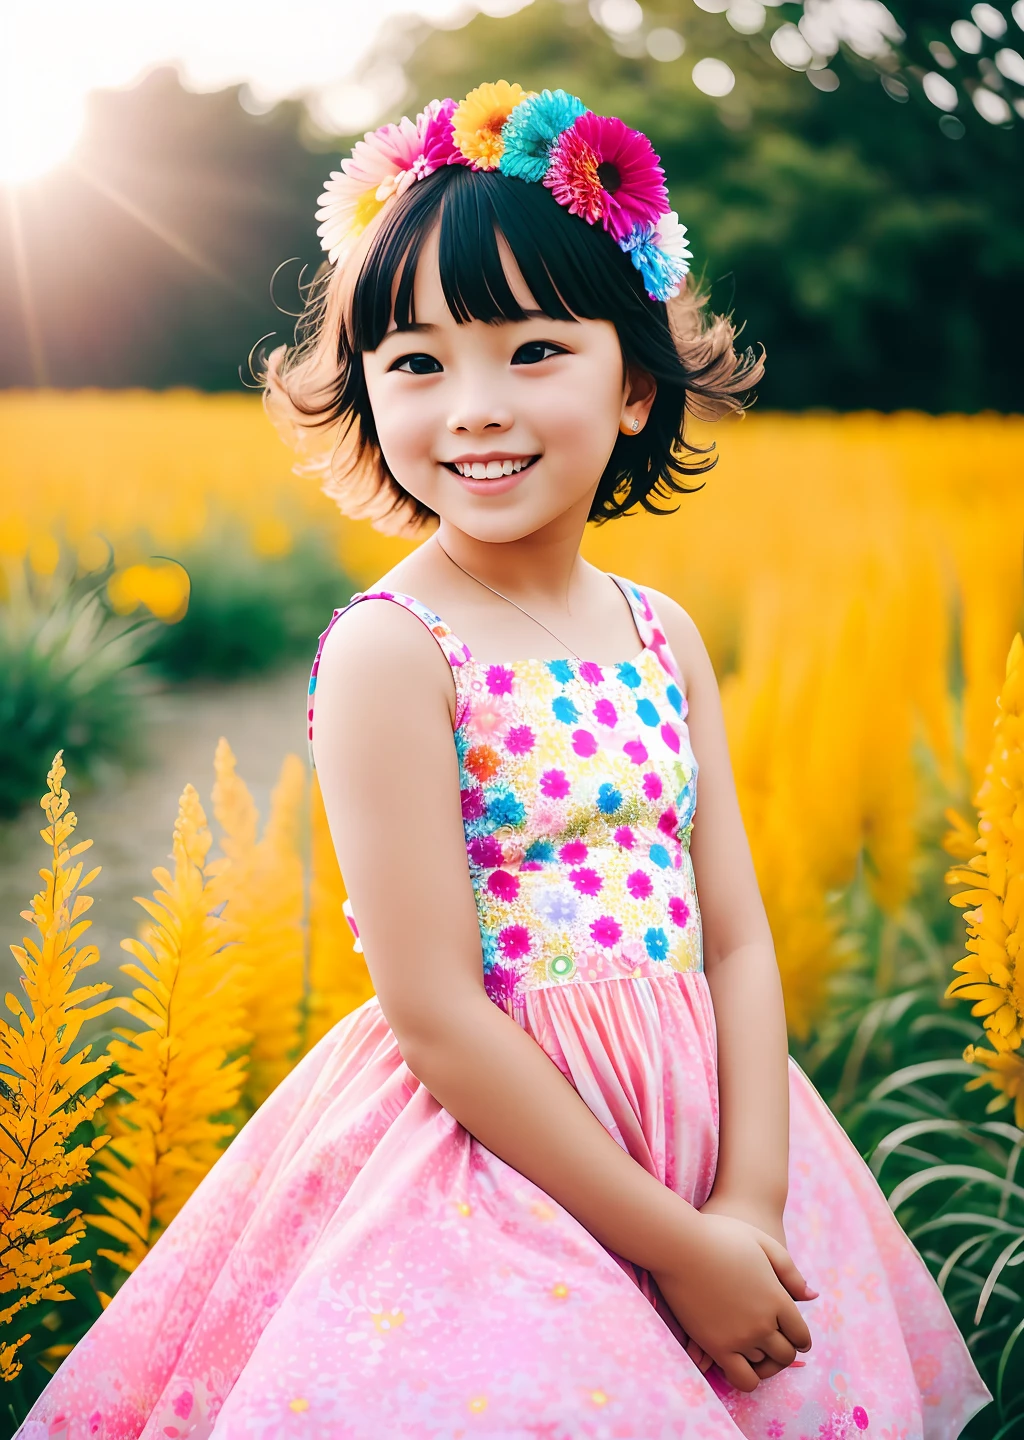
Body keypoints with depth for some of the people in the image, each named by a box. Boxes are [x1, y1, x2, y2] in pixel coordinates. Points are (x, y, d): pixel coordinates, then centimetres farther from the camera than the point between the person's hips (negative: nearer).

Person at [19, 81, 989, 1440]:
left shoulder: (662, 635, 3)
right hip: (488, 1148, -6)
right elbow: (434, 1016, -17)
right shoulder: (392, 651, -15)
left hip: (697, 1129, 6)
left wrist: (751, 1202, -9)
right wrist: (671, 1240, -14)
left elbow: (735, 938, 3)